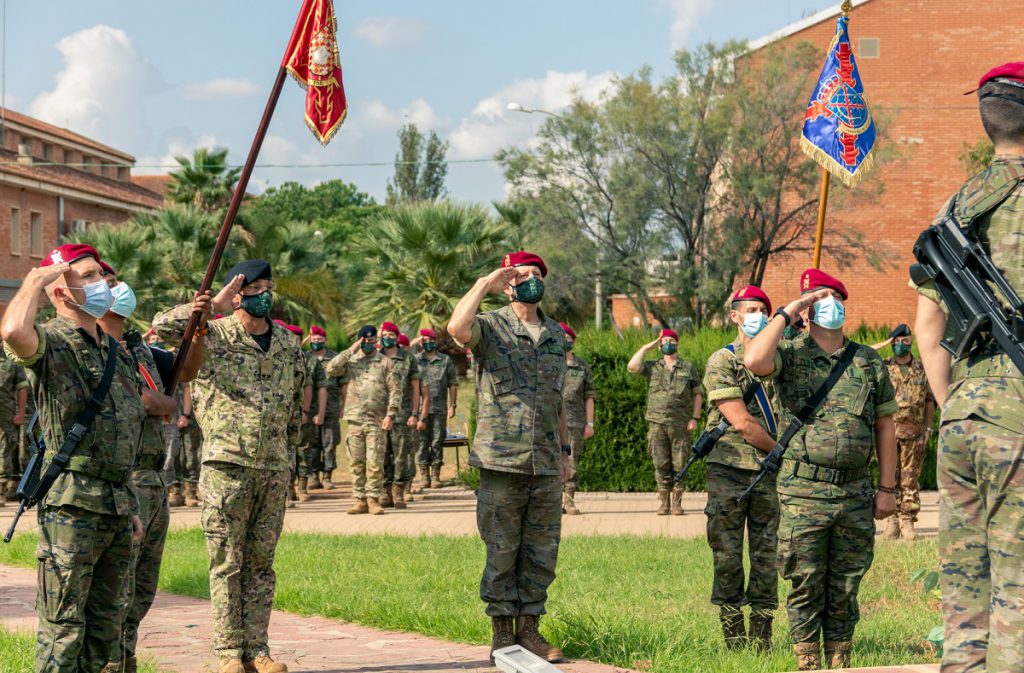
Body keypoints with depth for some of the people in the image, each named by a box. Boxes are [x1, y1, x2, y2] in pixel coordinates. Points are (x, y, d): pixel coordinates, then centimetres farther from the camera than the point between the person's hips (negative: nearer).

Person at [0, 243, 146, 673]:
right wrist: (35, 279, -16)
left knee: (104, 631, 12)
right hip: (72, 505, -8)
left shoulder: (117, 352, 17)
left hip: (118, 505, 8)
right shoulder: (52, 344, -8)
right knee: (63, 630, -5)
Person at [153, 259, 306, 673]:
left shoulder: (288, 344, 13)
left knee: (261, 562, 8)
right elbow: (163, 325, -17)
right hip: (226, 466, -4)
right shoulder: (213, 335, -2)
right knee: (227, 563, -1)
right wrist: (214, 306, -17)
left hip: (273, 471, 4)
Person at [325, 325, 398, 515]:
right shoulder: (350, 361, 11)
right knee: (356, 462, 3)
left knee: (375, 463, -6)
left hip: (376, 421, -2)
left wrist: (390, 415, -8)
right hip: (354, 419, 2)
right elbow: (331, 369, -7)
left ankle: (373, 499, -1)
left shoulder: (385, 362, 6)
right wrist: (351, 351, -6)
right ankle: (359, 500, 8)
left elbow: (394, 391, 2)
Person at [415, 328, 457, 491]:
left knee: (437, 442, 1)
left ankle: (436, 476, 6)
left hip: (439, 409, 0)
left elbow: (453, 384, 8)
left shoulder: (445, 360, 10)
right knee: (422, 442, -1)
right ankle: (424, 476, 2)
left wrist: (453, 405, 0)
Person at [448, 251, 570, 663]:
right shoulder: (491, 327, -3)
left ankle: (529, 628, 16)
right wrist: (485, 284, -19)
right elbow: (457, 327, -28)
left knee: (542, 552, 7)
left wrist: (565, 450, 18)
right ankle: (501, 632, 8)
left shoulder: (556, 335, 14)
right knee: (501, 551, 1)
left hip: (546, 464, 5)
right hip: (501, 461, -5)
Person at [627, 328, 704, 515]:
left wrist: (695, 418, -1)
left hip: (680, 424, -1)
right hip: (657, 423, 1)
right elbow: (632, 367, -6)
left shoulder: (688, 368, 8)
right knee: (661, 465, 1)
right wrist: (648, 347, 0)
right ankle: (663, 503, 6)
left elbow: (698, 394, 9)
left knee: (679, 465, -1)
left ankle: (677, 503, 4)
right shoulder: (652, 367, 10)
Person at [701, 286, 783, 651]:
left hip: (769, 473, 3)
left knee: (767, 556, 3)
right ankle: (734, 642, 5)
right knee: (728, 557, -1)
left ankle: (761, 640, 8)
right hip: (729, 472, -3)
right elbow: (742, 423, -8)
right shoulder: (722, 362, -2)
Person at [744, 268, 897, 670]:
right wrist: (787, 313, -14)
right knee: (806, 588, 1)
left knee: (845, 591, 9)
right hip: (804, 493, -3)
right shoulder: (791, 355, -1)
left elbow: (884, 426, 12)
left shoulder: (869, 362, 9)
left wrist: (887, 488, 7)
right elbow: (755, 361, -25)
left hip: (855, 494, 3)